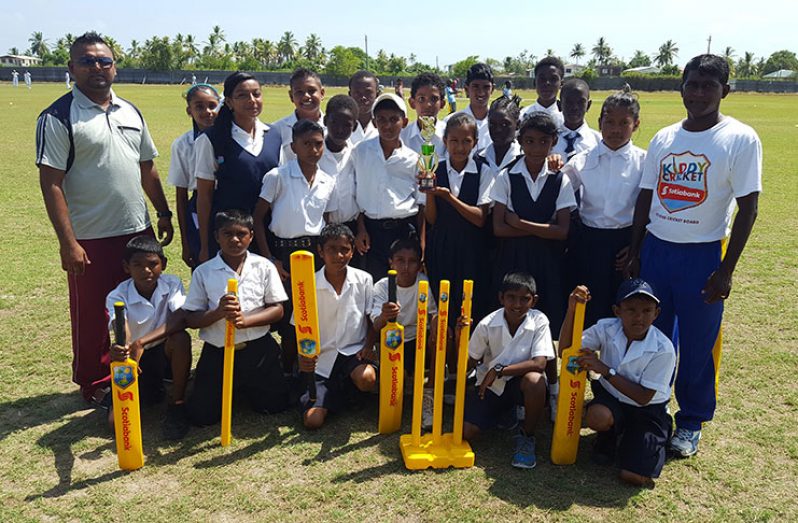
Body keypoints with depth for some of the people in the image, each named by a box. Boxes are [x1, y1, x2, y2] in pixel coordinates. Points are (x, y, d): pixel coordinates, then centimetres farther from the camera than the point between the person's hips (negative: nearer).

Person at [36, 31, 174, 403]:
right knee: (92, 317, 8)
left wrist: (163, 212, 11)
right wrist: (68, 242, -19)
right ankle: (94, 386, 27)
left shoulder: (130, 112, 9)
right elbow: (51, 183, -14)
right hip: (90, 239, -5)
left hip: (138, 230, 6)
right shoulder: (58, 118, -9)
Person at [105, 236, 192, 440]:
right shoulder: (117, 297, -15)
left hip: (166, 353, 0)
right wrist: (119, 350, -58)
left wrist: (141, 342, -41)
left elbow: (181, 319, -31)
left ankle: (177, 404, -14)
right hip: (134, 359, 1)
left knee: (181, 338, -35)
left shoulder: (172, 284, -13)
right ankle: (153, 391, 19)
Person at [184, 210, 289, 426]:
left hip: (258, 349, 0)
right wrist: (218, 312, -23)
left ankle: (246, 386, 32)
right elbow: (191, 319, -2)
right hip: (217, 351, 0)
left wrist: (245, 320, -21)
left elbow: (278, 310, -4)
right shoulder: (203, 272, -2)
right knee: (202, 415, -1)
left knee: (274, 405, 1)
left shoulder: (264, 267, -1)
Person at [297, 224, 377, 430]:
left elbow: (372, 319, 7)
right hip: (321, 358, 0)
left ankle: (347, 388, 4)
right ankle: (337, 393, 20)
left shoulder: (364, 280, -2)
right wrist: (303, 357, -21)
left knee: (367, 379, -36)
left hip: (355, 351, 0)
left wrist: (369, 346, -10)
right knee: (312, 420, -13)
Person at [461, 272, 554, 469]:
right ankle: (504, 412, 22)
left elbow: (539, 364, -26)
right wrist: (460, 339, -26)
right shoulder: (487, 325, -14)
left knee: (535, 380, -37)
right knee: (464, 433, -12)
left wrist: (499, 370, -27)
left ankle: (527, 437, -9)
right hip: (490, 385, 2)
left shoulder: (539, 321, -16)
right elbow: (469, 363, -7)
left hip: (520, 383, -1)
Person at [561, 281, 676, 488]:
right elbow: (566, 351, -21)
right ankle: (608, 437, 4)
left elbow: (643, 397, -20)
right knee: (597, 416, -35)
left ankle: (652, 447, 20)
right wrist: (571, 311, -33)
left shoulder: (663, 349, -23)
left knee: (634, 476, -15)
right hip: (611, 398, 2)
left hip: (647, 410, -2)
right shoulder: (606, 329, -15)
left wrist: (606, 370, -30)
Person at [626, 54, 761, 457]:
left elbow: (747, 208, -9)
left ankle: (691, 423, 25)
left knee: (698, 345, 6)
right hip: (656, 250, 4)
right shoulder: (663, 139, 7)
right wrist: (635, 252, 8)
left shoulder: (741, 139, -7)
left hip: (703, 256, -4)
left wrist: (726, 270, -12)